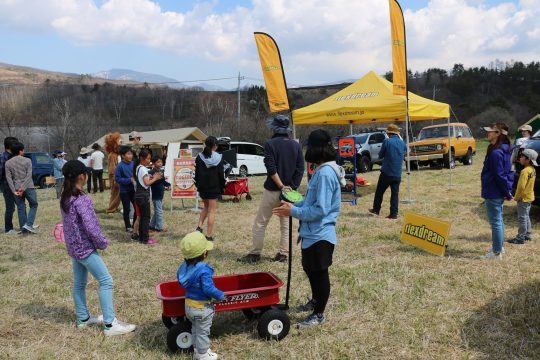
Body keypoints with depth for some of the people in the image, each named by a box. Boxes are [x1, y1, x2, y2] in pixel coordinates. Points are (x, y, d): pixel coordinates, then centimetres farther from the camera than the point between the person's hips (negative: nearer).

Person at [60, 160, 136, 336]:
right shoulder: (82, 199, -23)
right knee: (106, 281, -4)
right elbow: (91, 227, -26)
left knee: (79, 283, 18)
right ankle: (110, 324, -2)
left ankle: (83, 318, 32)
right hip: (86, 248, -9)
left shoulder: (65, 198, 5)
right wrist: (103, 243, -10)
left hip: (73, 247, 9)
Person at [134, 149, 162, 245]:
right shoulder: (143, 169, -16)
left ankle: (142, 237, 21)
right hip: (143, 195, -10)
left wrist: (152, 177, 4)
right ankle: (145, 239, 0)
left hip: (139, 194, 10)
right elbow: (147, 183, -22)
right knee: (146, 217, -4)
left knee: (142, 216, 15)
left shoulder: (138, 168, 14)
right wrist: (155, 178, -10)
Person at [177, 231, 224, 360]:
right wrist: (221, 295, -16)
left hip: (189, 305, 7)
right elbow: (209, 289, -32)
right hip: (202, 307, -7)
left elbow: (182, 282, 8)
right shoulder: (203, 270, -30)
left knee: (196, 329, 26)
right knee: (203, 331, 12)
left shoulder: (184, 266, -6)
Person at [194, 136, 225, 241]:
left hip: (202, 187, 3)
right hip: (214, 188, -3)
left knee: (206, 207, 23)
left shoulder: (199, 157, -1)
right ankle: (208, 235, 2)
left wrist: (197, 185, 11)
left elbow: (197, 173, 3)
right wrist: (222, 187, 3)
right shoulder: (218, 158, -8)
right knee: (212, 211, 3)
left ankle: (199, 226, 7)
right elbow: (221, 174, -6)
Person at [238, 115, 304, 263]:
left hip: (272, 190, -4)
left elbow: (271, 169, -16)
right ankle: (283, 254, 15)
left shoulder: (270, 144, -9)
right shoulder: (296, 145, 4)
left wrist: (281, 186, -13)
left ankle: (255, 254, 7)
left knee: (260, 223, 5)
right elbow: (300, 169, 0)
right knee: (286, 224, 14)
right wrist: (291, 187, -2)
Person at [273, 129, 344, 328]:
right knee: (310, 268, 25)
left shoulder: (325, 173, -23)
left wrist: (293, 212, -19)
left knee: (319, 272, 5)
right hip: (312, 232, 10)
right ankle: (316, 301, 46)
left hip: (320, 234, -10)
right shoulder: (322, 170, 8)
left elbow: (320, 209, -27)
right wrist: (294, 204, 3)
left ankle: (319, 314, 21)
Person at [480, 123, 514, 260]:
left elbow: (499, 175, -21)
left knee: (495, 222, -1)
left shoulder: (496, 153, -23)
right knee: (498, 220, 20)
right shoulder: (504, 150, 9)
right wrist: (507, 191, 14)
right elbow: (503, 173, 12)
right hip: (499, 193, 10)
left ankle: (496, 253, 8)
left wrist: (507, 192, -12)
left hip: (493, 193, -10)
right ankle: (499, 247, 33)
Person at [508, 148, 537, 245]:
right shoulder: (532, 170, 6)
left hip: (523, 198, -9)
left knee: (522, 218, -3)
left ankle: (520, 238, 3)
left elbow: (521, 186, -25)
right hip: (529, 197, 9)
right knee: (526, 216, 19)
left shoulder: (525, 171, -23)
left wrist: (516, 197, -13)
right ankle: (527, 235, 27)